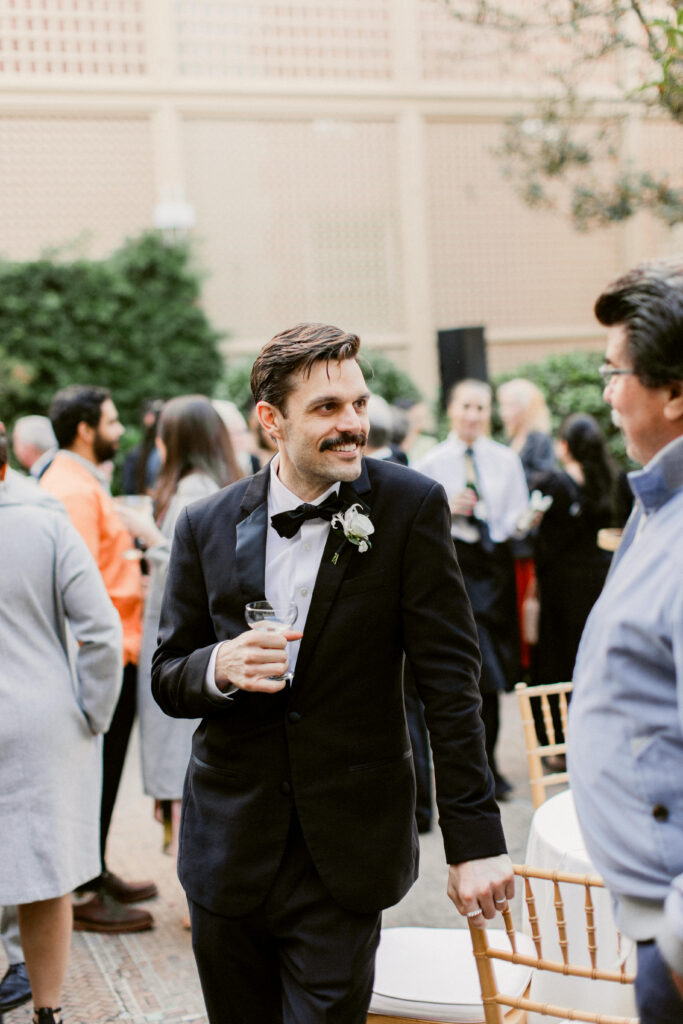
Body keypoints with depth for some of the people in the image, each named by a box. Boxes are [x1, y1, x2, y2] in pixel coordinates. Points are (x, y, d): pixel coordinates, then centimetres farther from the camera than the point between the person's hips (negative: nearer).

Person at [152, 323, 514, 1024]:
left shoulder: (410, 507, -7)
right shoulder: (206, 526, 0)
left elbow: (449, 682, -8)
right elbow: (167, 679, 7)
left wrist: (475, 840, -11)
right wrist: (219, 668, -17)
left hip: (346, 854, -2)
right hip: (229, 848, 3)